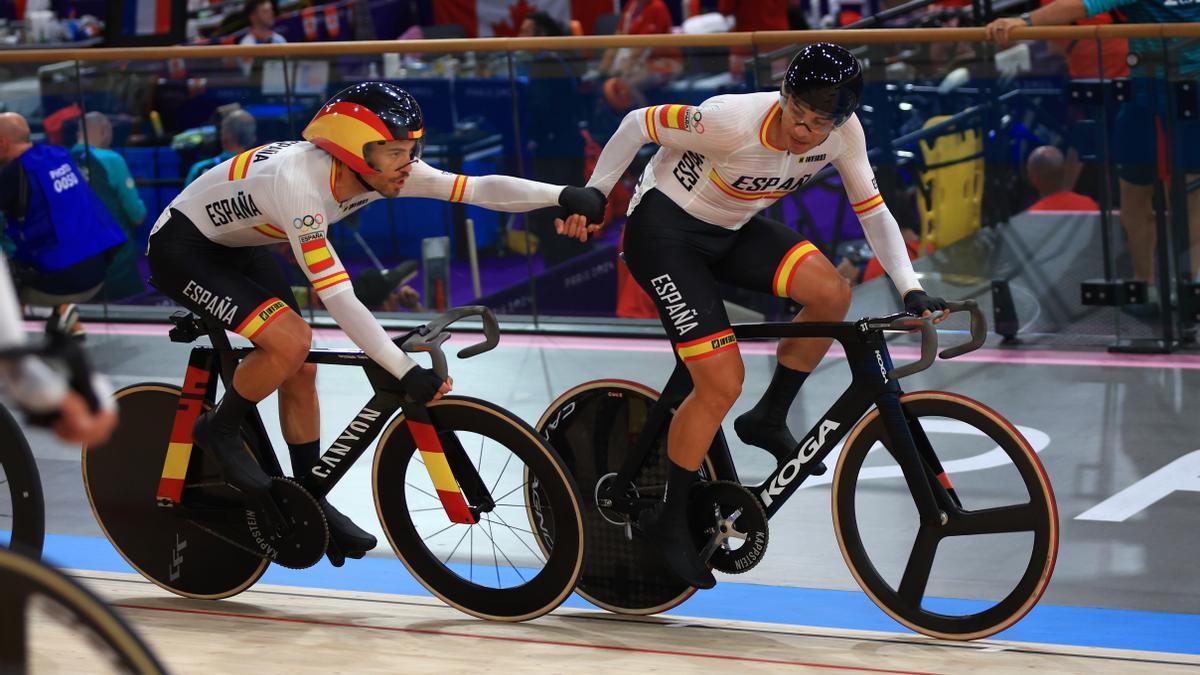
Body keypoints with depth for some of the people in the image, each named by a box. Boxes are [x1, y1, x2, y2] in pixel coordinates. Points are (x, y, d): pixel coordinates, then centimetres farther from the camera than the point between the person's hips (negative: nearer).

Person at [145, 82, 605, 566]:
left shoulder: (379, 169, -14)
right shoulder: (298, 184, -37)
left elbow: (478, 189, -18)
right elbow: (337, 298, -38)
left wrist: (562, 195, -32)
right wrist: (406, 372, -40)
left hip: (235, 249, 8)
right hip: (182, 249, -8)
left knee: (299, 373, 2)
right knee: (291, 341, -26)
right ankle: (218, 431, -2)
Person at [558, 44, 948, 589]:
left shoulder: (843, 134, -15)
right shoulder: (736, 121, -32)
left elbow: (872, 210, -4)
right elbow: (638, 125, -20)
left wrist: (910, 289, -13)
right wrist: (591, 197, -12)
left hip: (731, 230, 6)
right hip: (664, 230, -6)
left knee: (831, 294, -18)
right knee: (723, 382, -15)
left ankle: (768, 420, 3)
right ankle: (669, 519, 5)